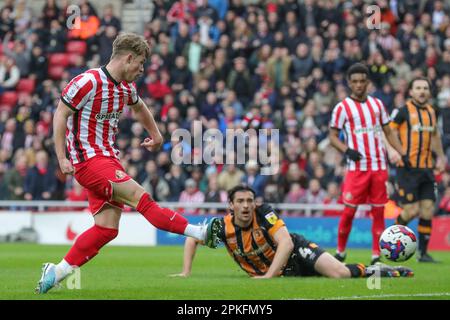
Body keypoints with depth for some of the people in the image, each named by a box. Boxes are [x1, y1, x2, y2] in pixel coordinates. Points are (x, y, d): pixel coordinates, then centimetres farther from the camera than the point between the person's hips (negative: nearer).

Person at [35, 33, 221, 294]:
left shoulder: (126, 87, 11)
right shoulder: (88, 82, -14)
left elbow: (138, 107, 34)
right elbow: (60, 114, -10)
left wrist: (156, 134, 42)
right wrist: (62, 158, -15)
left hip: (108, 159, 9)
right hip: (88, 159, -9)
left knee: (107, 228, 0)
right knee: (140, 197, -19)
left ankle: (57, 272, 7)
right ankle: (201, 233, -23)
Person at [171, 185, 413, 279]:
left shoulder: (264, 213, -24)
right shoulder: (224, 227, -14)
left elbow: (286, 243, -31)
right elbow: (191, 239, 0)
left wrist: (268, 276, -37)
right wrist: (186, 273, -9)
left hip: (296, 252, -3)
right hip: (285, 274, 3)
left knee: (340, 274, -26)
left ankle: (376, 270, 2)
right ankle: (368, 271, 23)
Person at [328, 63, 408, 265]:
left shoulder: (377, 104, 13)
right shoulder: (342, 108, 1)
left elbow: (388, 132, 18)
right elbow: (333, 136, 2)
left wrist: (403, 154, 8)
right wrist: (347, 150, -17)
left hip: (379, 167, 4)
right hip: (357, 168, -4)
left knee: (379, 211, 2)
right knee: (349, 210, -6)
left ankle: (376, 255, 5)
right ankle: (340, 251, 9)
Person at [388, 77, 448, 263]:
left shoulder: (431, 111, 12)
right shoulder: (405, 111, -6)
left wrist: (441, 156, 26)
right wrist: (392, 150, -22)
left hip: (426, 169, 6)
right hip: (408, 169, -6)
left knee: (427, 211, 1)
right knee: (411, 210, -10)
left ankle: (422, 252, 9)